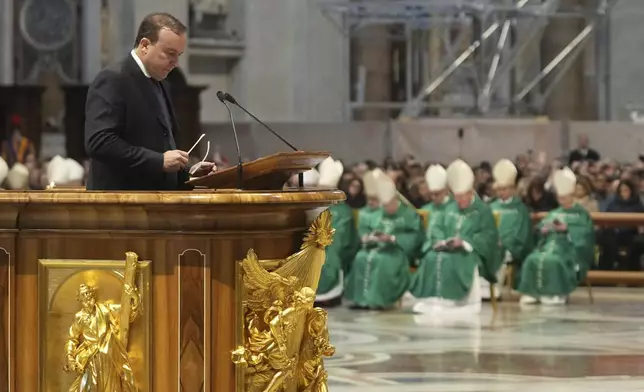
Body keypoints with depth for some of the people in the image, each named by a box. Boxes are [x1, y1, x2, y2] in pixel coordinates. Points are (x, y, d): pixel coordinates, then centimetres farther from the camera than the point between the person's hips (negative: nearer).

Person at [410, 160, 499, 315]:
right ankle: (430, 299, -33)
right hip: (448, 248, 5)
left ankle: (449, 300, -39)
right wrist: (441, 241, -10)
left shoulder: (483, 209, 6)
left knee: (449, 260, -37)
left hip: (471, 252, -5)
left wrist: (464, 242, -19)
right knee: (431, 258, -28)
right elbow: (438, 229, 15)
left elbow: (488, 235, -7)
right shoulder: (450, 209, 23)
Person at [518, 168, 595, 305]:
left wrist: (567, 229, -18)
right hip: (550, 244, 5)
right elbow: (541, 227, 16)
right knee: (532, 260, -25)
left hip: (569, 248, -5)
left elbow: (585, 232, -7)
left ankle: (557, 293, -33)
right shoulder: (553, 213, 26)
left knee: (554, 261, -37)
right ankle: (532, 292, -27)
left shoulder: (581, 214, 10)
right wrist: (543, 230, -7)